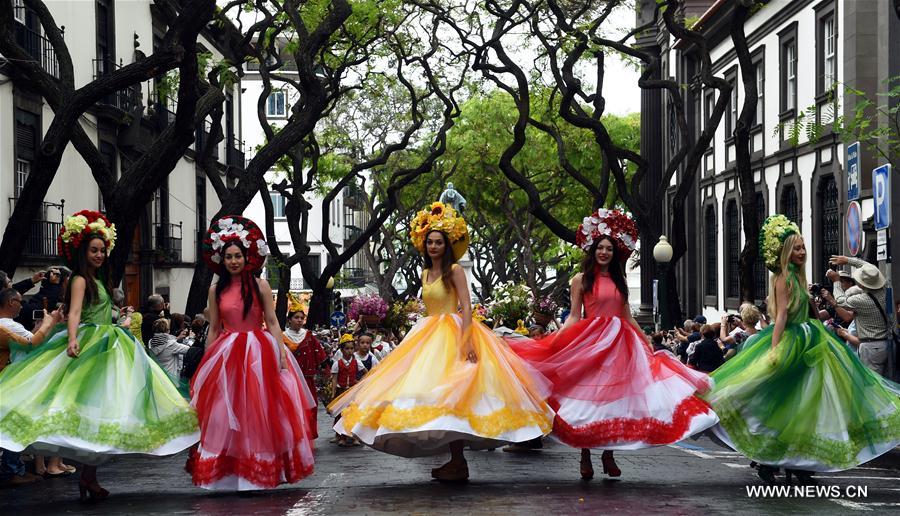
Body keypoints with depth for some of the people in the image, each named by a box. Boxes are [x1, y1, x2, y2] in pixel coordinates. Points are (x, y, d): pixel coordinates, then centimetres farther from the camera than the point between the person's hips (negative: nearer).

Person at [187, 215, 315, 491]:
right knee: (225, 414, 2)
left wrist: (281, 356, -10)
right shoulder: (216, 290, 6)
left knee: (258, 412, 0)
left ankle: (258, 472, 9)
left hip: (259, 354, -2)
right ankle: (228, 473, 10)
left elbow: (272, 322, -2)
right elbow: (213, 328, 10)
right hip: (226, 355, 2)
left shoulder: (260, 286, -1)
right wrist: (207, 363, 7)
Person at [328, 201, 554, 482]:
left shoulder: (454, 270, -6)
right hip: (429, 337, 8)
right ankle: (454, 461, 9)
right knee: (440, 396, 5)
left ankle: (458, 464, -10)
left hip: (453, 335, -7)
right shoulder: (425, 273, 16)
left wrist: (466, 340, -24)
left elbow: (466, 307, -14)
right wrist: (422, 337, 17)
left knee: (450, 396, -13)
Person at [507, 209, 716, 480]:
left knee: (613, 399, 2)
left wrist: (647, 343, 15)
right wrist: (555, 340, -14)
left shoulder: (619, 281, 13)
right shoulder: (581, 279, 2)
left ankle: (608, 456, 9)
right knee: (587, 398, -3)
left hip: (619, 343, 4)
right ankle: (585, 457, 3)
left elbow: (628, 316, 16)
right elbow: (574, 317, -1)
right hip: (590, 342, -4)